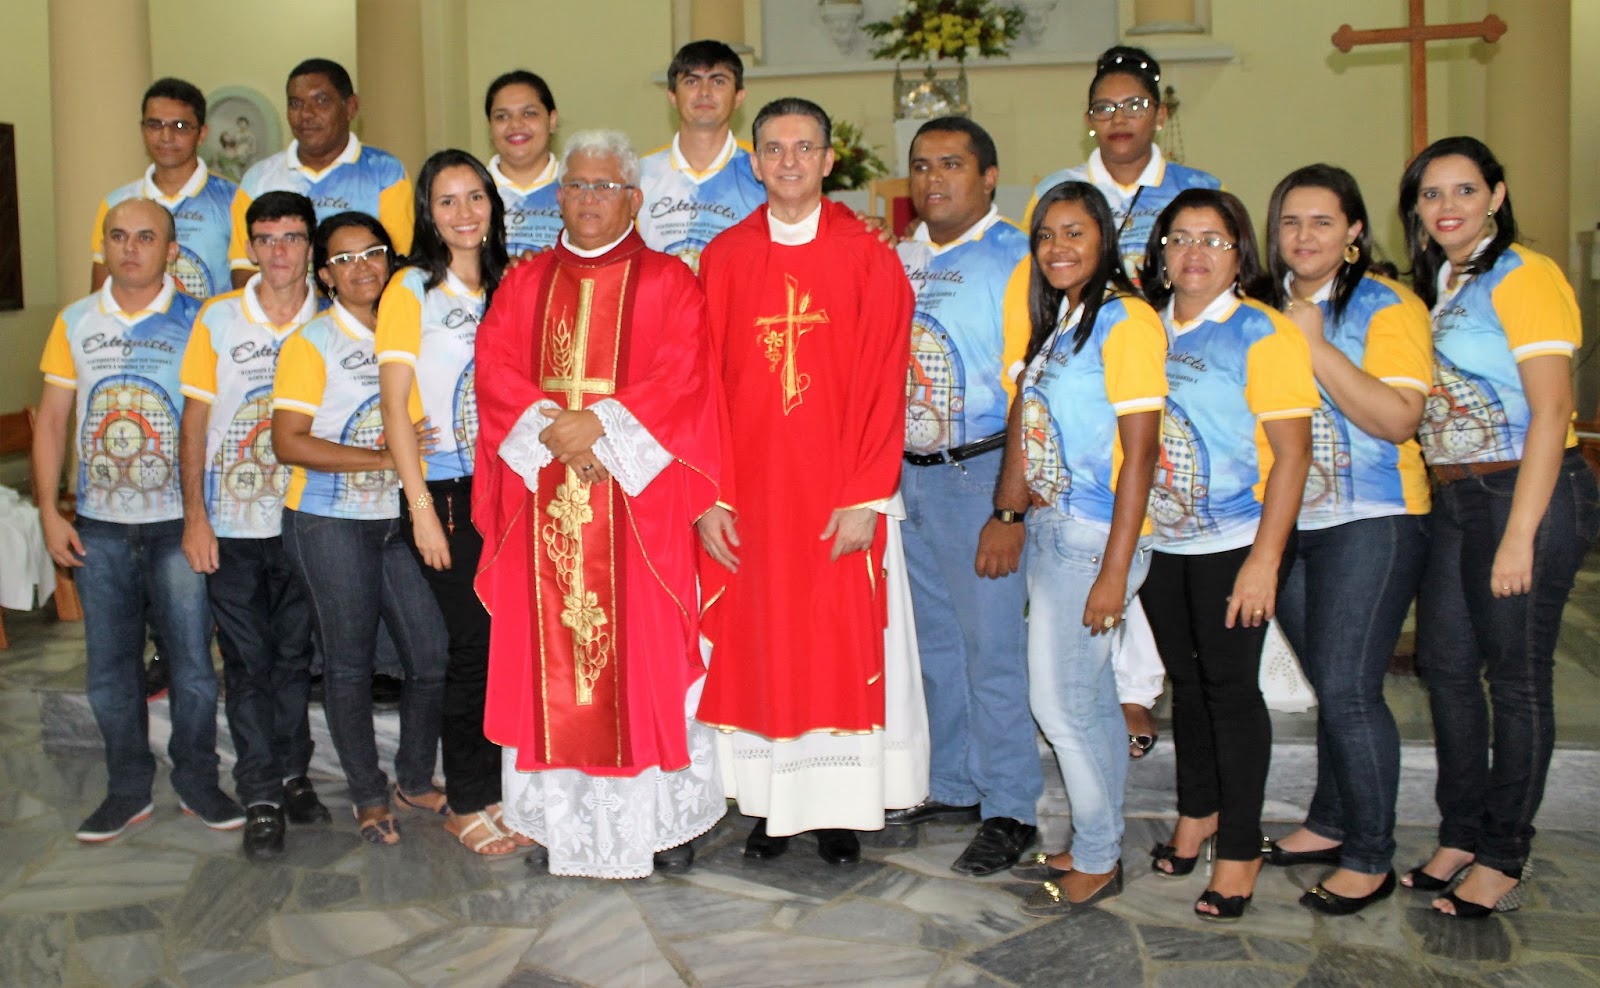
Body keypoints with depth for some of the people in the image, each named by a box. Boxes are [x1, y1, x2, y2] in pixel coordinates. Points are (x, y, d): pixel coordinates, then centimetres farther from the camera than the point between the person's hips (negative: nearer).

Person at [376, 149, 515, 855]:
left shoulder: (506, 288, 11)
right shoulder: (411, 290, -3)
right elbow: (395, 406, -7)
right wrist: (422, 509, -13)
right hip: (447, 489, -4)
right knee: (471, 645, -2)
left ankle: (495, 789, 20)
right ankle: (465, 805, 12)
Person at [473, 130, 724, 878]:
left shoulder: (667, 282, 5)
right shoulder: (524, 283, 15)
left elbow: (681, 376, -8)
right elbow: (495, 368, 4)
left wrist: (600, 424, -17)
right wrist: (550, 427, -12)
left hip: (636, 499, -3)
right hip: (545, 497, 3)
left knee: (645, 654, -1)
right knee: (551, 656, 3)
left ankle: (665, 819, 9)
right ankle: (568, 819, 13)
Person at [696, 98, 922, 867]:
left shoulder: (869, 258, 0)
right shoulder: (723, 259, 5)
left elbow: (883, 385, -4)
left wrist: (866, 498, -11)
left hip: (840, 493, -1)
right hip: (748, 489, 2)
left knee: (843, 645, 3)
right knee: (756, 644, 6)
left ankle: (839, 808, 16)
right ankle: (769, 804, 18)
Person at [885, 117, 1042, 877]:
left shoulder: (1014, 260, -9)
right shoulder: (901, 259, 11)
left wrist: (1010, 511, -18)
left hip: (978, 475, -6)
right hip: (906, 473, 7)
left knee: (992, 648, -1)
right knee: (934, 642, 15)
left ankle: (1010, 812, 13)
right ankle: (952, 787, 30)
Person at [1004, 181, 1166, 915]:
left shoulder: (1125, 319, -13)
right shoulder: (1057, 318, 13)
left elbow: (1140, 451, -18)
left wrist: (1114, 570, -20)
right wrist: (1015, 480, 6)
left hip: (1095, 537, -8)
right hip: (1050, 527, 8)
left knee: (1061, 702, -2)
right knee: (1089, 697, 15)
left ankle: (1096, 862, 14)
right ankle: (1095, 846, 27)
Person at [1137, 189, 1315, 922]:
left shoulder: (1261, 333, -9)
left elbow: (1292, 453, -13)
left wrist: (1264, 559, -18)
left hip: (1236, 544, -5)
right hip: (1159, 541, 5)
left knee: (1231, 685, 1)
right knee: (1186, 680, 16)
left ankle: (1240, 849, 15)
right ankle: (1197, 812, 35)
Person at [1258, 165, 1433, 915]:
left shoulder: (1388, 307, -7)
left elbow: (1398, 419, -19)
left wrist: (1317, 348, -21)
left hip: (1370, 523, -6)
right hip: (1285, 522, 6)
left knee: (1348, 689, -8)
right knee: (1330, 685, 15)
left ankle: (1370, 858, 5)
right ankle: (1330, 824, 28)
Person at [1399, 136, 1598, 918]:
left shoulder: (1522, 276, -11)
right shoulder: (1435, 286, 13)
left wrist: (1520, 534, -20)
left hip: (1524, 494, -8)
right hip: (1452, 499, 8)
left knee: (1516, 674, 1)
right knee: (1445, 665, 12)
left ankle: (1505, 861, 14)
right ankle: (1461, 835, 27)